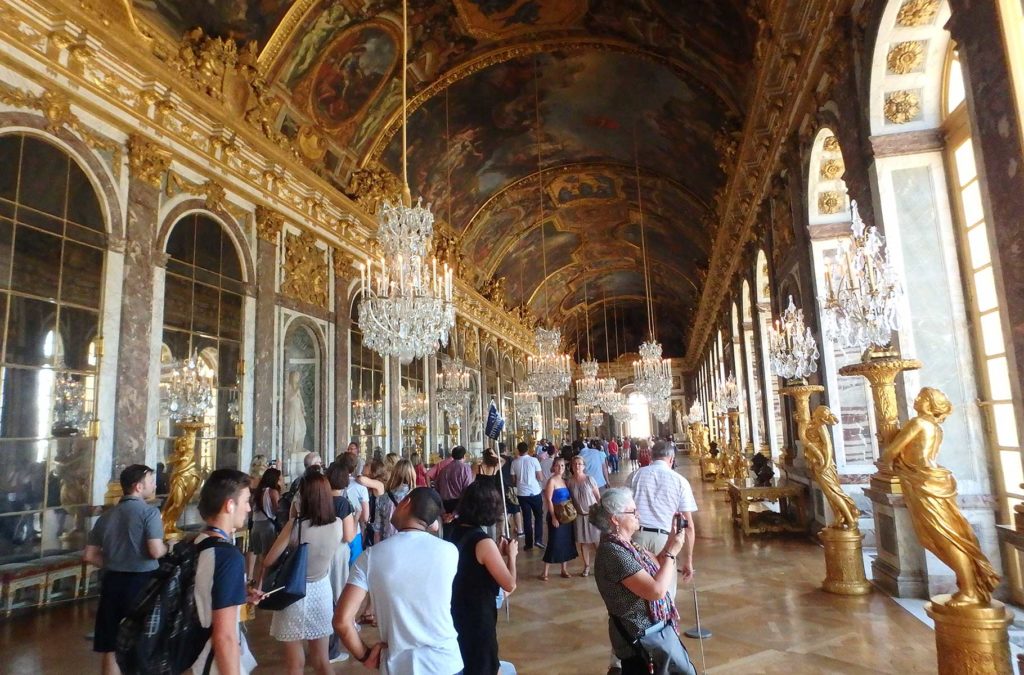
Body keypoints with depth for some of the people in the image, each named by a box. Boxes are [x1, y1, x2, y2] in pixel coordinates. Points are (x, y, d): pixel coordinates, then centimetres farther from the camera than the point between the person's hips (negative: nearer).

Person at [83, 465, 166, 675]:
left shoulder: (106, 516, 9)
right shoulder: (149, 512, -13)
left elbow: (90, 555, 10)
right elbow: (155, 551, -21)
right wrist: (168, 547, 0)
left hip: (112, 581, 6)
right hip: (142, 581, -6)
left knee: (111, 647, 15)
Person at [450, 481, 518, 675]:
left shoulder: (456, 532, -2)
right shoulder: (484, 542, -25)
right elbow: (509, 585, -20)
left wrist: (499, 553, 5)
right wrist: (511, 554, -6)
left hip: (456, 611, 7)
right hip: (477, 615, -7)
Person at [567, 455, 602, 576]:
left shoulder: (589, 479, -9)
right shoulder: (569, 482, -4)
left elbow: (598, 496, -4)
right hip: (579, 516, 2)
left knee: (596, 541, 0)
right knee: (583, 542, 9)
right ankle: (586, 567, 23)